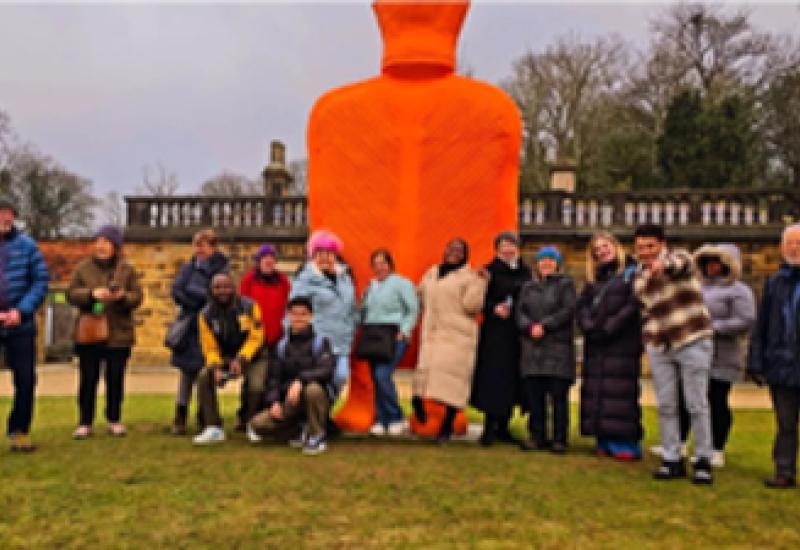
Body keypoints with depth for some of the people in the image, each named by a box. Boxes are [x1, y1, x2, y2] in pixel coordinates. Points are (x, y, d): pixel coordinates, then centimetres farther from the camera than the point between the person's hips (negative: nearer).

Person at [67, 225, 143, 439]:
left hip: (118, 334, 0)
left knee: (116, 379, 7)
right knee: (88, 379, 3)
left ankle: (114, 420, 20)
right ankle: (85, 423, 13)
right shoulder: (83, 268, 6)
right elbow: (71, 294, -1)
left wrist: (122, 297, -21)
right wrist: (92, 293, -19)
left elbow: (137, 297, 0)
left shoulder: (126, 269, 5)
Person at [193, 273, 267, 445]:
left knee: (257, 386, -28)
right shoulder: (206, 315, -5)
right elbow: (209, 348, -3)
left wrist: (240, 359, -26)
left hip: (253, 356, -3)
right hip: (224, 358, 3)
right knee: (204, 378, -22)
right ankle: (214, 428, -12)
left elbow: (256, 337, -14)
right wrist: (216, 368, -22)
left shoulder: (249, 306, -13)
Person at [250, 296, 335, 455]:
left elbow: (326, 370, -19)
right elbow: (274, 377, 6)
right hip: (290, 403, 4)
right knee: (258, 424, -16)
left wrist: (300, 380, -33)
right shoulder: (282, 346, 9)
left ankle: (317, 436, -14)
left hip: (320, 398, -4)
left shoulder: (321, 342, -3)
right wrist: (274, 402, -11)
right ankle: (303, 429, 6)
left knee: (313, 389, -38)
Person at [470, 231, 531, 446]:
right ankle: (489, 428, 1)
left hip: (518, 332, 4)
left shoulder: (525, 271, 13)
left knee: (513, 379, 7)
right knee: (494, 378, -7)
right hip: (495, 331, -4)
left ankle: (503, 427, 18)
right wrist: (494, 308, -20)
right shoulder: (490, 271, 1)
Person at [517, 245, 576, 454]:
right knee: (534, 395, 3)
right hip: (532, 347, 4)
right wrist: (530, 327, -11)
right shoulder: (528, 287, 19)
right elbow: (520, 312, 8)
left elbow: (568, 311, -6)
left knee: (558, 395, -4)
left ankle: (559, 439, 3)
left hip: (558, 347, -4)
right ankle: (536, 436, 11)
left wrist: (545, 325, -13)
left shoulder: (565, 284, 6)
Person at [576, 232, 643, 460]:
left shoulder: (631, 273, 2)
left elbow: (633, 305, -9)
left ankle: (625, 442, -4)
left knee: (621, 392, -8)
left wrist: (610, 327, -14)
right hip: (595, 345, 5)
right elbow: (581, 306, 12)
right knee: (596, 392, 2)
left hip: (623, 343, -5)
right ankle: (605, 442, 7)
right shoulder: (593, 278, 19)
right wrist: (589, 326, -6)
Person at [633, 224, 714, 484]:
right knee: (665, 406, 7)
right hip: (659, 347, 5)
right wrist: (647, 338, 16)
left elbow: (680, 263, -31)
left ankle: (703, 461, 11)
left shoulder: (679, 257, -5)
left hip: (692, 342, -5)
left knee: (697, 405, 0)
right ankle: (672, 460, 15)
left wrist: (664, 265, -54)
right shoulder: (638, 277, 12)